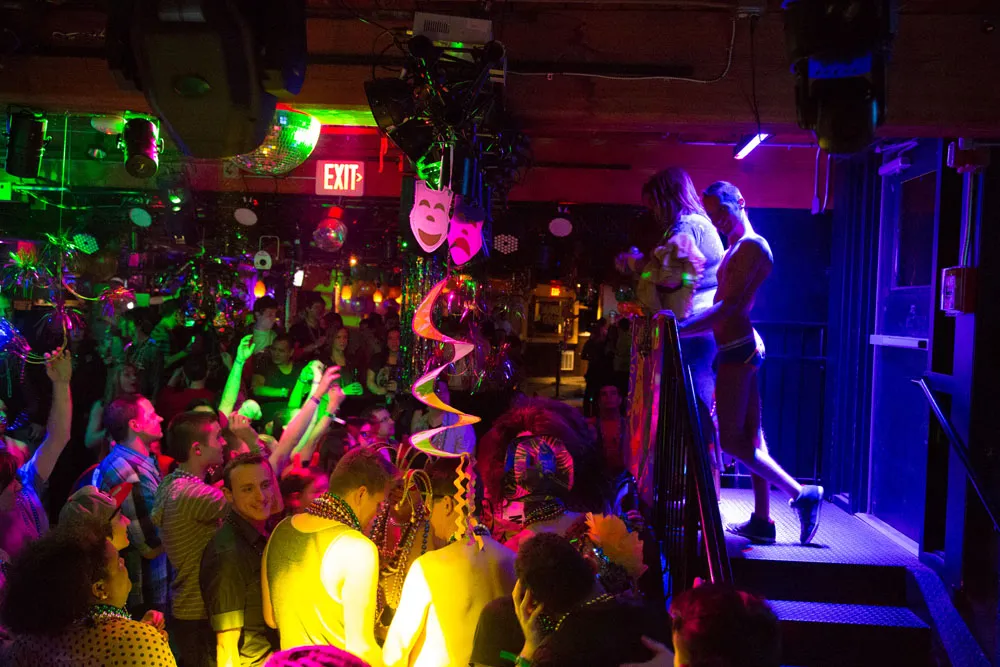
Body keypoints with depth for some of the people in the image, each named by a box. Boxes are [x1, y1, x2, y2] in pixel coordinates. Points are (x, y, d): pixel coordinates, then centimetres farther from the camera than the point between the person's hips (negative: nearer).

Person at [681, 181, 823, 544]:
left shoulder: (752, 246, -12)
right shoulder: (735, 246, 18)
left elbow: (729, 306, -21)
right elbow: (723, 302, 17)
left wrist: (679, 329, -26)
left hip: (737, 349, -10)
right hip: (739, 347, 10)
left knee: (731, 439, -6)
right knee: (749, 436, 10)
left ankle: (801, 494, -1)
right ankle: (762, 520, 16)